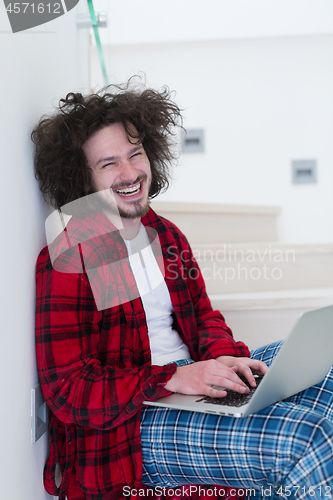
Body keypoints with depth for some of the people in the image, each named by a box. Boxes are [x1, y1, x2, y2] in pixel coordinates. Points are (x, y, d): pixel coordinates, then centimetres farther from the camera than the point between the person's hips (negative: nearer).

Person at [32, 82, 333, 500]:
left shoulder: (166, 236, 11)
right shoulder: (66, 261, -13)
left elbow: (204, 315, 17)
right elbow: (68, 392, -15)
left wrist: (223, 357, -7)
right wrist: (173, 379, -25)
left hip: (189, 378, 8)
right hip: (126, 429, -8)